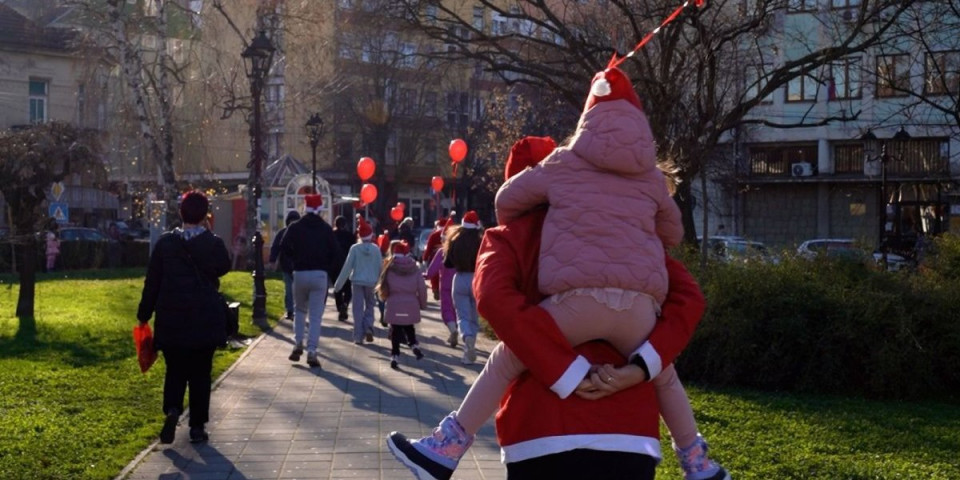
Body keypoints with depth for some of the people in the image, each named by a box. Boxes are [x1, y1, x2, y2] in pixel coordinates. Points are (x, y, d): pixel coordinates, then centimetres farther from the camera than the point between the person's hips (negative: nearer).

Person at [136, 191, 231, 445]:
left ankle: (172, 409, -11)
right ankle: (197, 426, 10)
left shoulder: (165, 242, -2)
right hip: (205, 319, -1)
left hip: (171, 319, 1)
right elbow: (224, 267, 12)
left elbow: (152, 281, 0)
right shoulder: (214, 243, -8)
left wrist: (144, 314, 9)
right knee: (200, 373, 9)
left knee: (175, 370, 14)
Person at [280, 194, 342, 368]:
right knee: (316, 315, 0)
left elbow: (284, 249, -6)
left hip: (300, 273, 1)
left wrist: (297, 257, 11)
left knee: (299, 310, 22)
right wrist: (328, 268, 10)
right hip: (320, 275, -1)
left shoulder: (295, 227, 1)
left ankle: (298, 344, 13)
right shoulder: (326, 229, 1)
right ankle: (312, 352, -7)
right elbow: (336, 253, -3)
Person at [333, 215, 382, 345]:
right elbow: (380, 266, 1)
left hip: (357, 281, -1)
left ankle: (358, 337, 2)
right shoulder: (376, 249, -3)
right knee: (369, 306, 19)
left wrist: (338, 283, -3)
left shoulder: (355, 248, -7)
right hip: (371, 282, 1)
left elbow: (347, 267, -8)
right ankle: (368, 328, -2)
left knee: (358, 309, 4)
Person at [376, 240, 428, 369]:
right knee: (409, 327, 22)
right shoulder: (414, 268, 2)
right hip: (411, 305, 2)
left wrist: (384, 298, 18)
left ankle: (395, 356, 1)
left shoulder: (390, 267, -3)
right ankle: (415, 346, 5)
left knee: (395, 330, 5)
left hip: (394, 305, -2)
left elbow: (384, 286, 0)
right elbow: (422, 287, 2)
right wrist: (422, 304, 14)